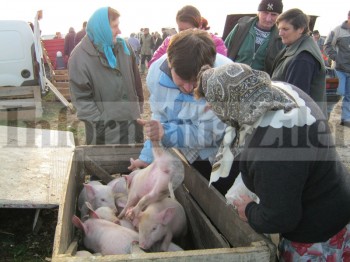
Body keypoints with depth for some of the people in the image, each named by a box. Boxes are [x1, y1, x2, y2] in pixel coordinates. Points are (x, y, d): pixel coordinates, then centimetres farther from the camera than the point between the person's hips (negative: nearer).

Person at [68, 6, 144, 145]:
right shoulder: (80, 56, -15)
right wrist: (100, 122, -20)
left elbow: (135, 79, 12)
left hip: (131, 122, 5)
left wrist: (139, 106, 13)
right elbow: (81, 98, -15)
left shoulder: (123, 46, 3)